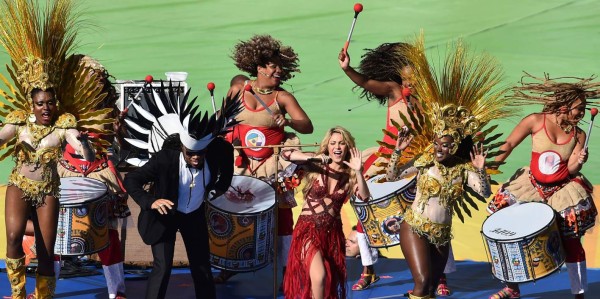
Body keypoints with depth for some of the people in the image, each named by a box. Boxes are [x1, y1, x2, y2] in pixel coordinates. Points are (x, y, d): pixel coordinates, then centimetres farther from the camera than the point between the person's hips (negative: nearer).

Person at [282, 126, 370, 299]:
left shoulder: (349, 175, 1)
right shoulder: (316, 166, -5)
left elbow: (364, 197, -14)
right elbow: (285, 154, -17)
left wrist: (358, 172, -25)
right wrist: (312, 157, -31)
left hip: (332, 232, 4)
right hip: (309, 229, -4)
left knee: (332, 282, 12)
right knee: (319, 276, -23)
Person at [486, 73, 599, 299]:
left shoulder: (578, 135, -6)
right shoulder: (536, 121, -12)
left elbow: (571, 170, -8)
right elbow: (509, 145, -7)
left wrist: (577, 163, -29)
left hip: (563, 191, 0)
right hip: (532, 185, 0)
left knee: (571, 242, -3)